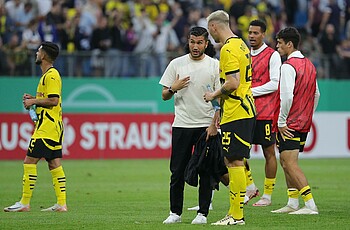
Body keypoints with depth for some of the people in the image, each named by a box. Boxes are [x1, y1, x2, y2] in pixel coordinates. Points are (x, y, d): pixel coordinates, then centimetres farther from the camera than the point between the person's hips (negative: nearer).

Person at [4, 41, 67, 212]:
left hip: (47, 128, -10)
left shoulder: (51, 75, -14)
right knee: (54, 164, 8)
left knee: (29, 161, -9)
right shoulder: (48, 75, 18)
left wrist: (34, 101, -12)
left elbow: (53, 100, -21)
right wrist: (33, 99, 12)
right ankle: (61, 203, 6)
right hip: (53, 127, 10)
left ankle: (25, 203, -8)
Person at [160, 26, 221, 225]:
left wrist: (214, 124, -10)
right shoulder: (176, 64, 6)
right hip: (182, 125, 1)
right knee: (178, 171, 1)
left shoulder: (215, 65, 1)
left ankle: (203, 213, 6)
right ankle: (175, 212, 9)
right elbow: (164, 96, 10)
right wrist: (173, 88, -13)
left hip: (206, 126, -1)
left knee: (206, 171, -1)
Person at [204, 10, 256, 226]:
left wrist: (214, 95, -6)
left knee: (234, 162, -8)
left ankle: (237, 216, -8)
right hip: (246, 110, 10)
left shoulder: (228, 49, -15)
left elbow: (233, 83, -22)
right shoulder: (241, 44, 16)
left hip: (236, 113, -10)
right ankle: (234, 212, 16)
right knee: (232, 161, 13)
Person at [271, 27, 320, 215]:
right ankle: (293, 203, 17)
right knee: (286, 161, 17)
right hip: (304, 124, 9)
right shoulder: (309, 65, 13)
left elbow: (287, 96, -22)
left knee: (290, 164, -10)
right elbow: (316, 95, 18)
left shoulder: (288, 66, -15)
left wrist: (281, 122, -15)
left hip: (289, 124, -9)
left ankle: (310, 205, -16)